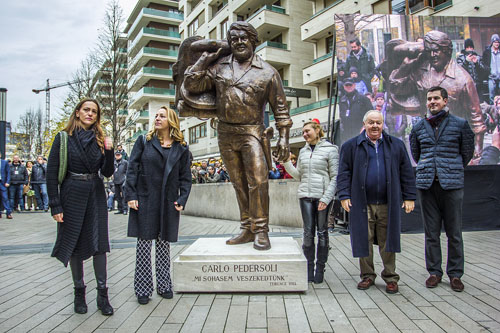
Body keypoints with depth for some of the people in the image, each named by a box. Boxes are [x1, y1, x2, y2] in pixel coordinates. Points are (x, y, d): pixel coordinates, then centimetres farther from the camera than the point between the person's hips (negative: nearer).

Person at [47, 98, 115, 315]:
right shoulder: (64, 138, -3)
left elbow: (107, 173, 3)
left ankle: (102, 295, 9)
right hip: (72, 196, -2)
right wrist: (55, 206, -9)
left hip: (96, 195, 2)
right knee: (74, 244, 7)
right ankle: (79, 292, 22)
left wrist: (109, 151, -15)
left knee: (99, 243, 1)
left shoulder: (100, 139, 5)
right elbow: (52, 172, -5)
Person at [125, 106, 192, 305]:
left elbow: (185, 177, 7)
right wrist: (131, 196, -8)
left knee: (164, 244, 10)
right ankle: (143, 289, 14)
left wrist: (182, 200, -3)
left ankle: (164, 285, 23)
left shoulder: (181, 148, 7)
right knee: (144, 244, 2)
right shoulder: (144, 141, 4)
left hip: (168, 203, 2)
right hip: (145, 201, -1)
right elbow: (132, 168, 0)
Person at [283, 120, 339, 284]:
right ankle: (309, 266, 14)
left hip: (323, 196, -4)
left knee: (322, 232, 4)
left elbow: (335, 177, -5)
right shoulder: (303, 151, 14)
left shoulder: (330, 149, -1)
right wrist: (287, 163, 2)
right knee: (308, 233, 3)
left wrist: (326, 197, -13)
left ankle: (320, 268, 15)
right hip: (305, 196, 4)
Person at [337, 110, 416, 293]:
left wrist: (409, 197, 4)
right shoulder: (351, 146, 6)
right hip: (362, 203, -1)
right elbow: (344, 173, 4)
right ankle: (367, 275, 21)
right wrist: (344, 196, -5)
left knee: (387, 241, 6)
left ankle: (390, 277, 21)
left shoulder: (396, 145, 11)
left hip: (388, 204, 1)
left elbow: (406, 173, 10)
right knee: (364, 241, 5)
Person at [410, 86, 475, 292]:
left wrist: (453, 171, 11)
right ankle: (434, 271, 19)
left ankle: (455, 273, 17)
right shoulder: (419, 128, 10)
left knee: (454, 232, 5)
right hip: (427, 185, 2)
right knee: (431, 232, 8)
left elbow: (467, 152, 9)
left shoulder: (460, 125, 4)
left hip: (452, 185, -2)